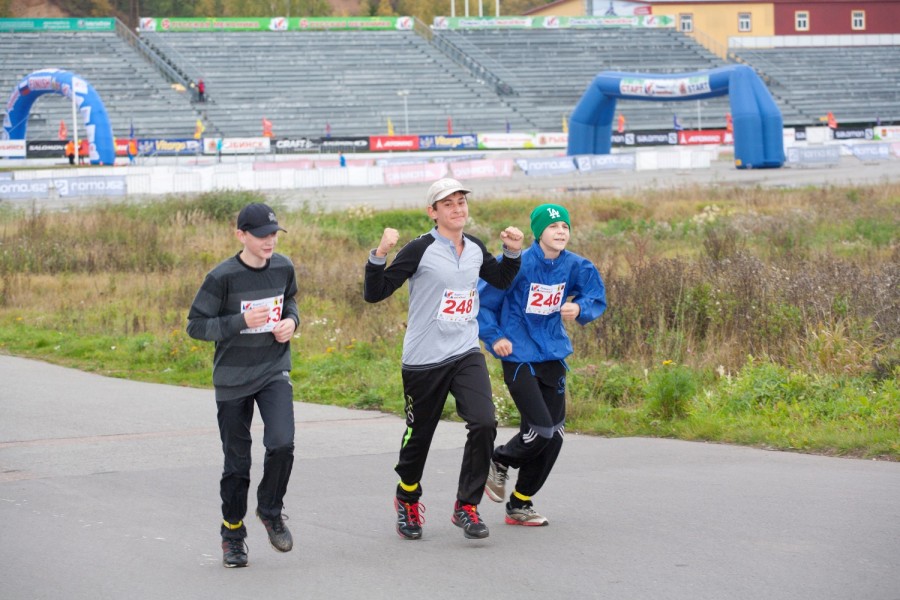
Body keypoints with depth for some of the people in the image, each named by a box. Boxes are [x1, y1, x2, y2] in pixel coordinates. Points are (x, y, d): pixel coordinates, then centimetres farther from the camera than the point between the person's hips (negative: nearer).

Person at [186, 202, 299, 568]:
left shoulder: (283, 268, -2)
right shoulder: (222, 277, -15)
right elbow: (195, 326, -12)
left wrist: (291, 321, -3)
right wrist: (243, 322, -23)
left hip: (274, 372, 2)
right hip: (233, 379, -2)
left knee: (282, 444, -18)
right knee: (237, 463, 5)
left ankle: (270, 510, 8)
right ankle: (232, 535, 24)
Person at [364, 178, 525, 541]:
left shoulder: (475, 249, 6)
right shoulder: (420, 250, -11)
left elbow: (501, 280, 26)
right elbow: (374, 293, -13)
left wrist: (513, 252, 9)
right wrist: (379, 255, -28)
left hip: (466, 355, 4)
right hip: (423, 361, -4)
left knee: (484, 424, -16)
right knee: (418, 436, 9)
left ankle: (466, 506, -3)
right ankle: (407, 500, 38)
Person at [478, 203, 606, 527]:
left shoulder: (574, 266, -2)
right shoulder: (518, 264, -15)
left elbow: (597, 299, 7)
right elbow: (483, 301, -5)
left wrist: (579, 309, -14)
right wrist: (495, 338, -10)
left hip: (553, 357, 6)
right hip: (519, 357, -6)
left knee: (553, 436, 6)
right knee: (541, 430, -14)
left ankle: (520, 505, 22)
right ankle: (499, 461, 18)